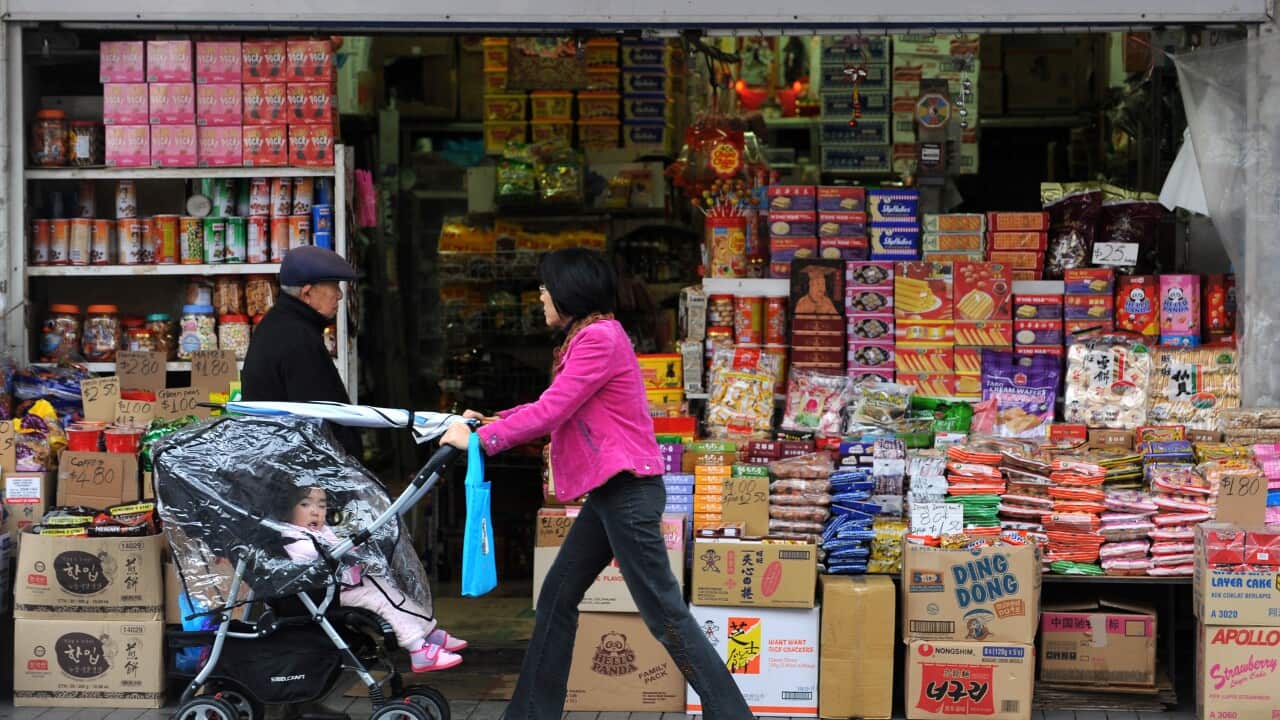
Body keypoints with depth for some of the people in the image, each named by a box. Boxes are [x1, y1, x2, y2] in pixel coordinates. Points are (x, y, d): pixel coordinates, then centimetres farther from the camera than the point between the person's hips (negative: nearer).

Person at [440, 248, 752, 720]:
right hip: (610, 492, 11)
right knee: (557, 596, 13)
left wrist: (480, 440, -9)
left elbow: (550, 413, -17)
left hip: (628, 491, -11)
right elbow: (554, 409, 21)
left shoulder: (599, 337, -15)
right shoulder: (588, 337, 18)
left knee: (663, 613, -8)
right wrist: (491, 421, 16)